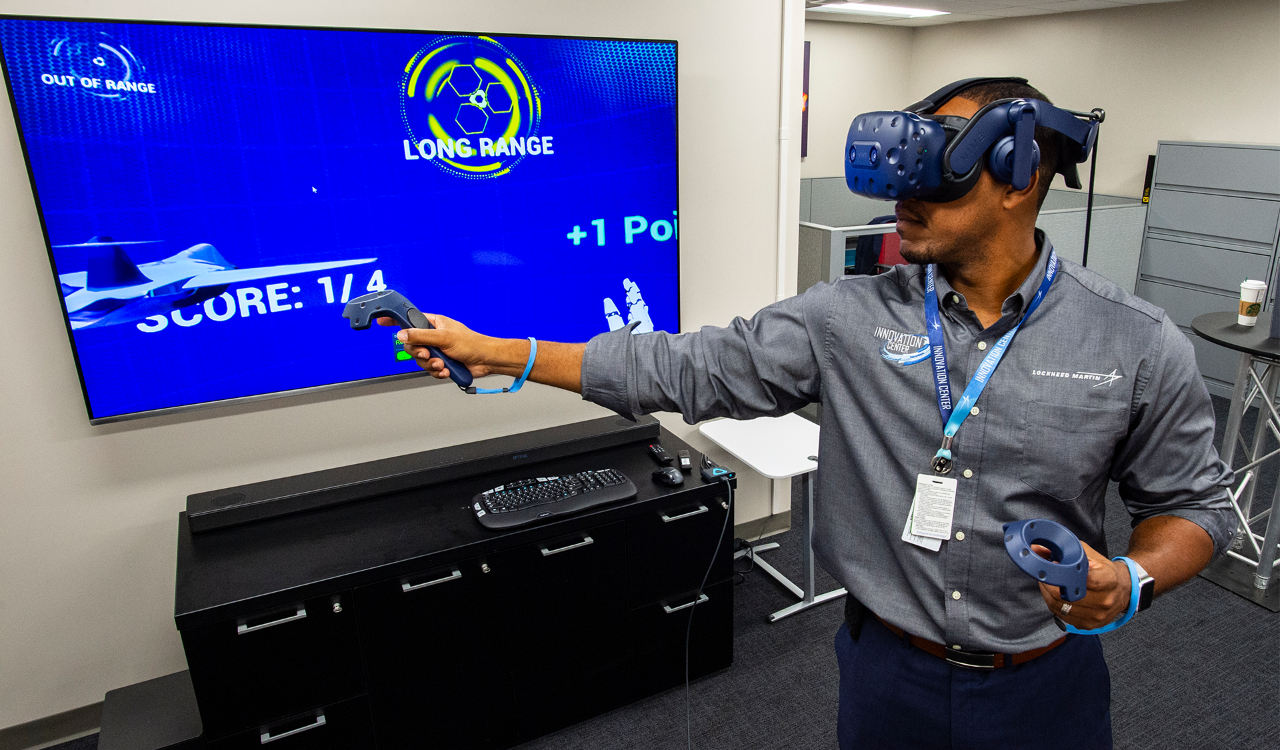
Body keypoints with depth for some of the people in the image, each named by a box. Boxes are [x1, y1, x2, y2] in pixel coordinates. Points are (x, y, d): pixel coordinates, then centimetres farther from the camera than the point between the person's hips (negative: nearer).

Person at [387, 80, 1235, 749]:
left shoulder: (1138, 345, -11)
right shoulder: (848, 319, -12)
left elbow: (1193, 504, 1)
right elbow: (686, 370, -12)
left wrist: (1130, 580, -21)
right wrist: (494, 354, -14)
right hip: (887, 671, 1)